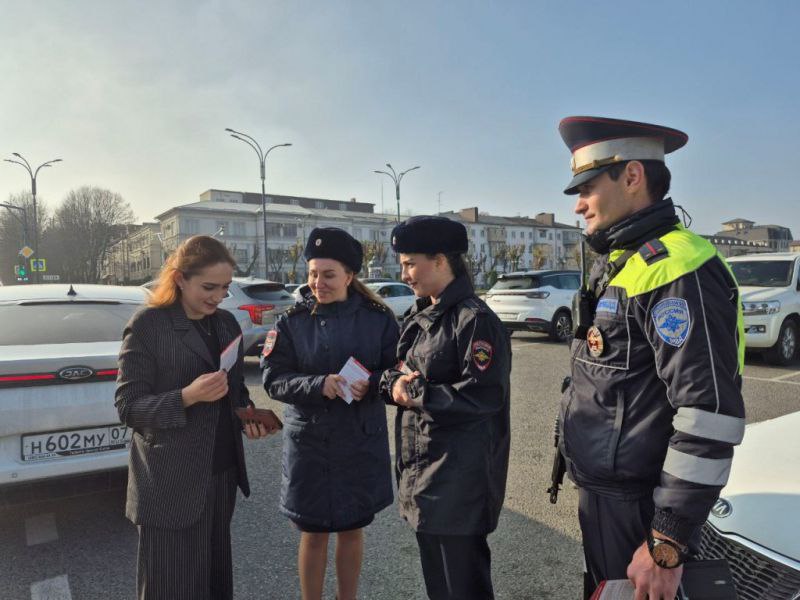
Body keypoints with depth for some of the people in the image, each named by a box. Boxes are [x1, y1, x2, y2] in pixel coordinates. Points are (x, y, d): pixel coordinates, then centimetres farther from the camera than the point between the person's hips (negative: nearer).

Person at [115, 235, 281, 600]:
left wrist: (249, 414, -5)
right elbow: (128, 407, -12)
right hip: (171, 482, -5)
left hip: (222, 473, 6)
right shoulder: (147, 325, -11)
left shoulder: (227, 323, 7)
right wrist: (187, 396, -27)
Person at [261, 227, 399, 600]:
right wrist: (319, 385, -25)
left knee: (352, 530, 18)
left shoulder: (378, 318, -5)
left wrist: (371, 384, -24)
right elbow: (273, 379, -9)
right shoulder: (291, 322, -4)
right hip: (308, 443, 0)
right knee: (313, 535, 13)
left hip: (361, 442, 1)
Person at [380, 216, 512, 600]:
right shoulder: (419, 316, 10)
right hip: (422, 466, 9)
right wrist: (394, 383, -10)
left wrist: (416, 394, -17)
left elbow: (484, 395, -22)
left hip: (459, 477, -8)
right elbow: (400, 371, 14)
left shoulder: (474, 320, -17)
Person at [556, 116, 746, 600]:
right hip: (602, 491, 9)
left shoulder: (676, 267, -20)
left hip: (635, 506, -9)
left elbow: (709, 414, -25)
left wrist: (668, 543, -22)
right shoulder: (621, 265, 11)